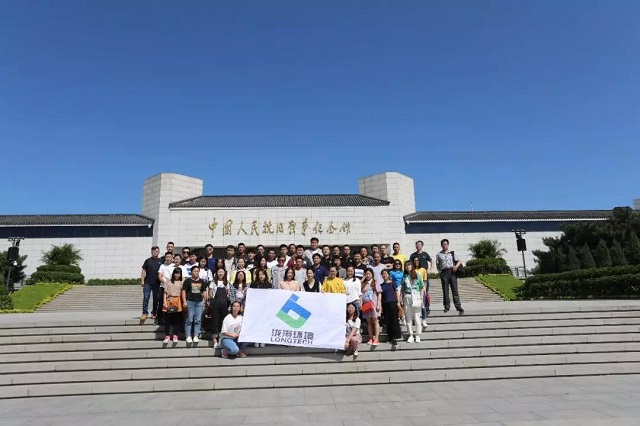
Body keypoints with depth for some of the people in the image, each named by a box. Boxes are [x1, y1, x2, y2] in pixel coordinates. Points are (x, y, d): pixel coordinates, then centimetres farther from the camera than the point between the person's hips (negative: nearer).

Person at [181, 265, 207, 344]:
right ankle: (188, 336, 7)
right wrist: (184, 301, -10)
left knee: (198, 320, 4)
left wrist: (204, 301, 9)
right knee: (189, 320, 0)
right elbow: (184, 291, -3)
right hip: (190, 302, -3)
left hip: (199, 302, 3)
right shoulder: (187, 281, -1)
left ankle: (196, 336, 10)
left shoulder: (201, 281, 10)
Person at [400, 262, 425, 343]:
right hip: (407, 297, 2)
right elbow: (402, 290, 9)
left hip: (416, 297, -2)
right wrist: (402, 300, 3)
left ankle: (417, 335, 10)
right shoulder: (404, 277, 9)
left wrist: (421, 299, -3)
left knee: (416, 317, 0)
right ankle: (411, 335, 14)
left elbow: (422, 288, 4)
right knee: (408, 317, 6)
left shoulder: (417, 276, 3)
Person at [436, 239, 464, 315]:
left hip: (452, 272, 0)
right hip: (444, 272, 0)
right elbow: (437, 264, 10)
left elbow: (459, 261, 9)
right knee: (445, 290, 3)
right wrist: (439, 271, -5)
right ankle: (447, 306, 12)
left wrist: (456, 266, -10)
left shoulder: (452, 253, 12)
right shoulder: (439, 255, 10)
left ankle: (458, 306, -2)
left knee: (455, 289, -3)